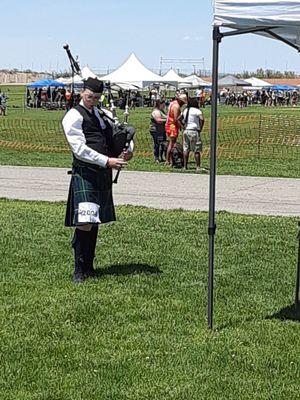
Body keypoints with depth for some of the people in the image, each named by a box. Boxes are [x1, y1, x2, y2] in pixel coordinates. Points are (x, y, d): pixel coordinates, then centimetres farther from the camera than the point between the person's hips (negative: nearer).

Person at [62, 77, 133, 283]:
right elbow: (80, 150, -15)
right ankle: (79, 270, -3)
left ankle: (89, 266, 23)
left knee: (95, 222, 13)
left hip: (104, 174, 8)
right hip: (85, 173, -8)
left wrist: (129, 149, 5)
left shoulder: (101, 114, 17)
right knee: (85, 223, -15)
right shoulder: (74, 116, -6)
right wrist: (108, 161, -20)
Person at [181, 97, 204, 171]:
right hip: (194, 131, -6)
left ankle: (185, 166, 11)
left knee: (186, 149, 10)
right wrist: (200, 128, -10)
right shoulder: (196, 110, -8)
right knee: (197, 150, -1)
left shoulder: (185, 110, 12)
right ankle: (198, 167, -1)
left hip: (186, 131, 6)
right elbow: (202, 119, -22)